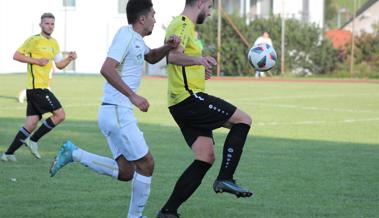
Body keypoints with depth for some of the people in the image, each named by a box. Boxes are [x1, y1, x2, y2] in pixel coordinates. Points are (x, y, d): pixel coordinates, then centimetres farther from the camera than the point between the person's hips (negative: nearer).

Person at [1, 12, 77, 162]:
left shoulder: (53, 43, 18)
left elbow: (59, 64, 22)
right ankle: (33, 140, -2)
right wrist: (36, 61, -15)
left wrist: (69, 58, 2)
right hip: (37, 87, -9)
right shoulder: (34, 40, -7)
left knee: (31, 124, 6)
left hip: (42, 87, 9)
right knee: (60, 115, -11)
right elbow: (16, 55, -8)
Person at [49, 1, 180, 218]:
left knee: (125, 172, 10)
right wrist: (132, 96, -29)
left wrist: (168, 47, 14)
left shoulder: (136, 39, 15)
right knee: (146, 164, -4)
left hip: (120, 113, 10)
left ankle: (73, 153, 10)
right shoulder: (125, 35, -12)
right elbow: (107, 69, -24)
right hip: (118, 112, -10)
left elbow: (152, 57, 35)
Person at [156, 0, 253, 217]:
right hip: (190, 99, -10)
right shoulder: (183, 24, -10)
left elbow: (174, 58, 36)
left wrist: (199, 68, 44)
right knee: (243, 120, -9)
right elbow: (173, 56, -28)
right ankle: (225, 179, -11)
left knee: (206, 158, 6)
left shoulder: (183, 25, 22)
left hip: (182, 104, 10)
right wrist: (198, 59, -43)